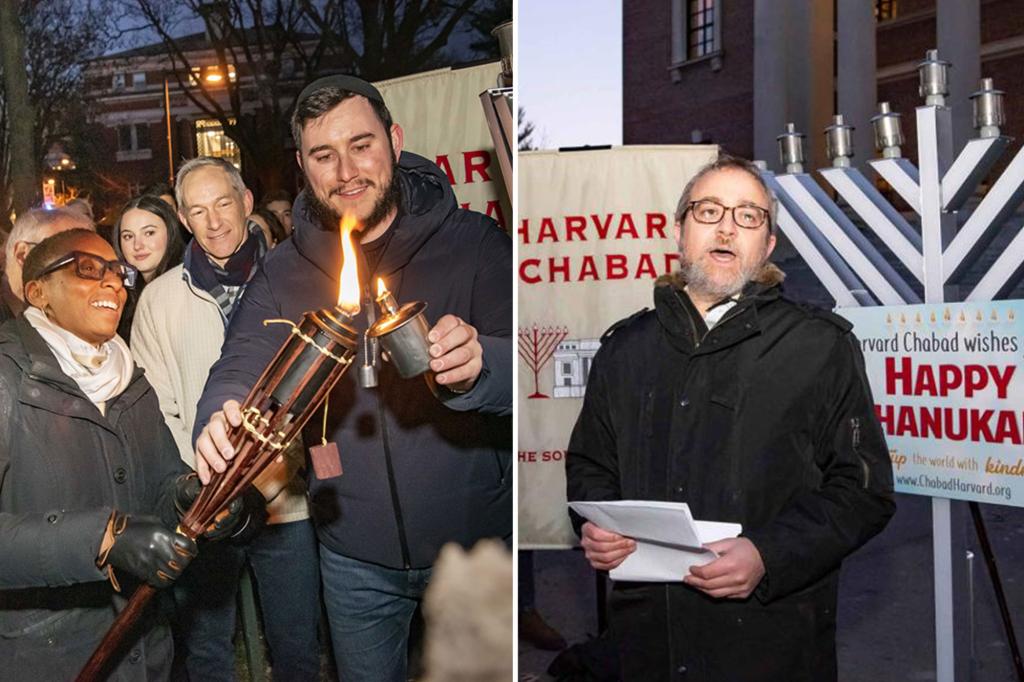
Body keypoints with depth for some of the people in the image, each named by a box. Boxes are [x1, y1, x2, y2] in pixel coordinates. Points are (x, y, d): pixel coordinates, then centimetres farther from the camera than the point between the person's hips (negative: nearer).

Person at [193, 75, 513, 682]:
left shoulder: (474, 242, -10)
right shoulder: (285, 272, 1)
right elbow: (239, 371, -5)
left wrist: (478, 365, -41)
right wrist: (222, 425, -29)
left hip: (477, 540, -2)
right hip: (356, 555, 3)